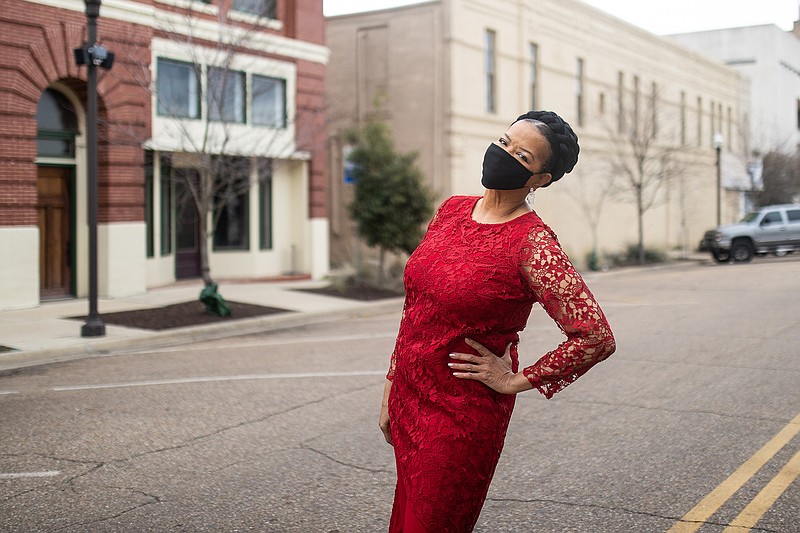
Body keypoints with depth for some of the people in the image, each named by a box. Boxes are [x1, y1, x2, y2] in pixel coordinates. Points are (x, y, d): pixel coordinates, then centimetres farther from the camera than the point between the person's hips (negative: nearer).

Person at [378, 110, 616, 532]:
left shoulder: (532, 242, -16)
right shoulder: (452, 210, 4)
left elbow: (596, 338, -21)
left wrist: (516, 380, -12)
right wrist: (391, 390, 13)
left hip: (464, 415, -7)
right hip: (409, 400, 7)